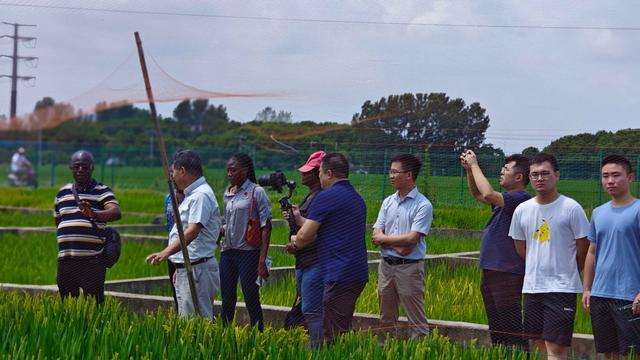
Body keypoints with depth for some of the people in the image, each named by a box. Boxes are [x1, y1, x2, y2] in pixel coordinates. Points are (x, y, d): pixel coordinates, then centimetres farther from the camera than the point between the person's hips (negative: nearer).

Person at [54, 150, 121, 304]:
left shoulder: (102, 191, 2)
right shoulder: (62, 193, 16)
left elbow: (116, 213, -17)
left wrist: (94, 214, -34)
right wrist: (64, 240, 16)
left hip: (92, 260, -5)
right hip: (65, 260, 5)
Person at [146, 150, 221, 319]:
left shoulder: (201, 196, -16)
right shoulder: (192, 195, 19)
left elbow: (193, 231, -28)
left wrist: (167, 252, -38)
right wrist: (180, 267, 24)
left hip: (197, 269, -11)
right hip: (185, 269, 11)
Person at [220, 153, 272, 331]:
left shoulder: (256, 192, -6)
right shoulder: (228, 193, 12)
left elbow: (266, 228, -9)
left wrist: (262, 261, -15)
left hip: (248, 252, -6)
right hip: (228, 252, 6)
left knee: (251, 300, -2)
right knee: (227, 301, 10)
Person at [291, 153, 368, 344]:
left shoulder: (326, 197, -11)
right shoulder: (356, 197, 17)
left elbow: (305, 237, -9)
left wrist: (294, 240, 13)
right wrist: (299, 219, 29)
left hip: (340, 276, -9)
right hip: (358, 274, 9)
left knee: (334, 334, -6)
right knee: (344, 331, 15)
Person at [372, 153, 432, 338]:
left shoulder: (423, 205, -10)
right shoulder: (388, 202, 9)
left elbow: (412, 238, -17)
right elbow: (376, 234, 3)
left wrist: (384, 239, -6)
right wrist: (397, 245, -14)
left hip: (409, 267, -6)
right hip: (386, 265, 6)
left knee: (417, 321, -4)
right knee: (386, 319, 14)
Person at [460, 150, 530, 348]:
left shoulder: (521, 199, -15)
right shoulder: (506, 199, 16)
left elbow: (488, 194, -27)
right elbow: (478, 194, 29)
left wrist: (474, 165, -15)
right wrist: (469, 169, 14)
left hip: (508, 275, -10)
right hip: (491, 272, 10)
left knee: (511, 332, -8)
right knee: (496, 329, 15)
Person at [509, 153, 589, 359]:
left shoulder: (571, 208, -9)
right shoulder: (522, 210, 5)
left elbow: (583, 248, -1)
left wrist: (567, 273, 9)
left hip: (562, 288, -5)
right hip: (532, 286, 5)